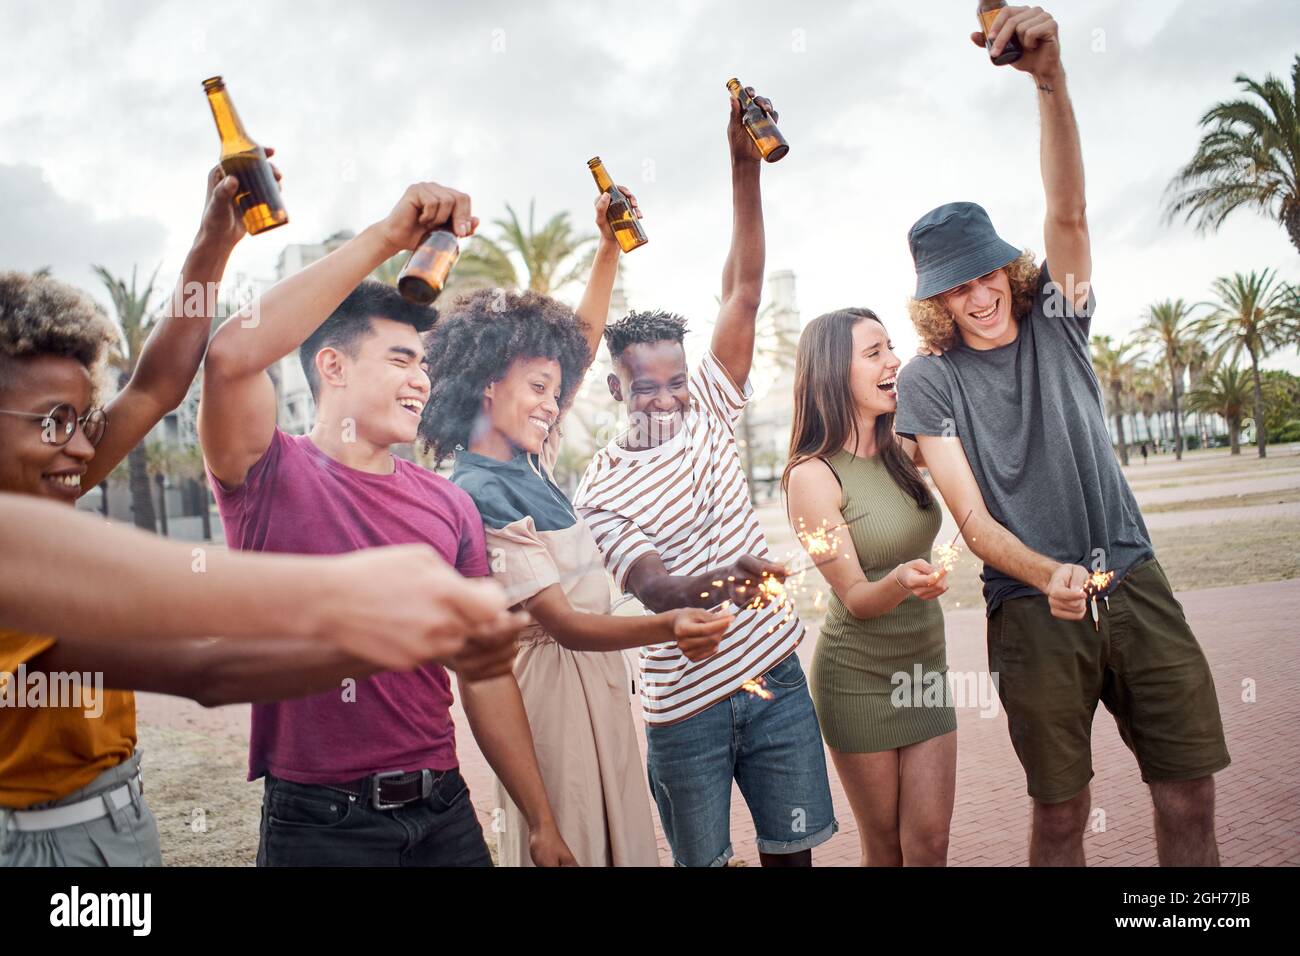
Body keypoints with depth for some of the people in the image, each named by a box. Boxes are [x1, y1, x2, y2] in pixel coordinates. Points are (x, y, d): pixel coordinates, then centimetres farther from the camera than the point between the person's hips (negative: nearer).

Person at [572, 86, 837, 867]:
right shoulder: (600, 489, -4)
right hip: (685, 705, -2)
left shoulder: (708, 415, 4)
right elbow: (652, 586, -19)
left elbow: (744, 293, -4)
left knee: (793, 848, 11)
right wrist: (721, 582, -41)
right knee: (702, 858, 10)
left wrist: (746, 167, -11)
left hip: (774, 674, 3)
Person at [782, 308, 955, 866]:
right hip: (858, 678, -4)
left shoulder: (902, 452, 1)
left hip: (925, 666, 5)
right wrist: (901, 581, -35)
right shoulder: (812, 475, -15)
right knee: (885, 848, 8)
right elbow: (856, 598, -15)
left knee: (929, 844, 4)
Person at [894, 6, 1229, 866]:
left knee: (1191, 798, 4)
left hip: (1136, 585, 2)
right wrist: (1049, 574, -28)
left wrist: (1052, 79, -29)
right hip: (1034, 610, -2)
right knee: (1061, 812, 6)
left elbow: (1069, 210, -15)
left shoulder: (1055, 321, 4)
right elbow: (973, 518, -9)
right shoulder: (927, 382, -3)